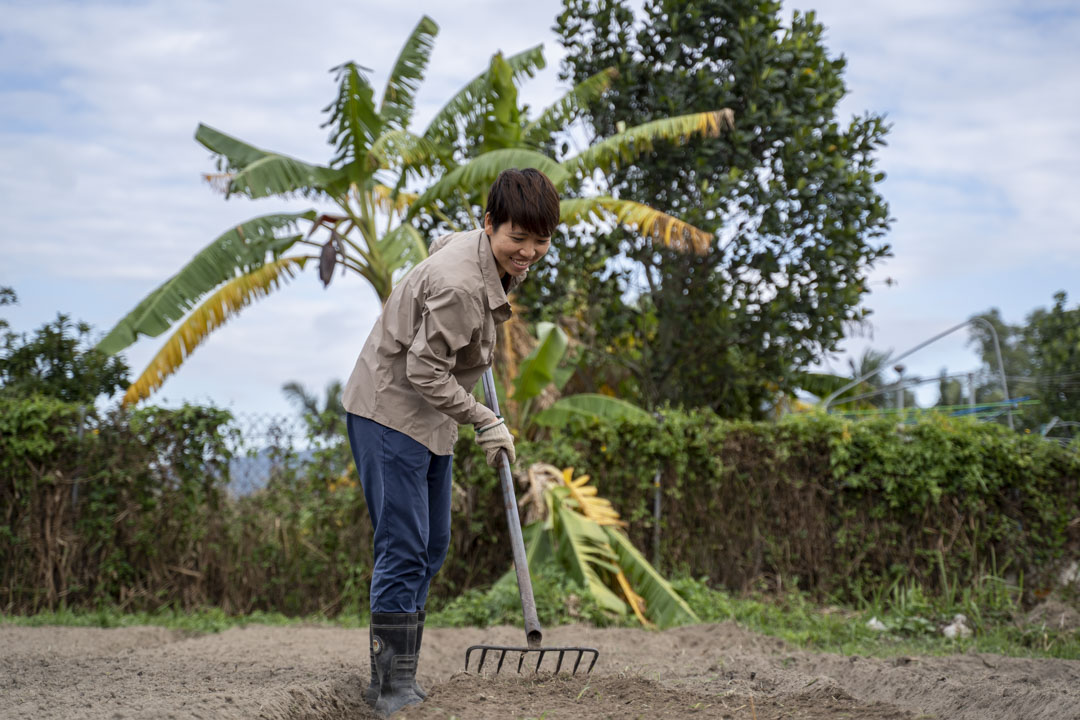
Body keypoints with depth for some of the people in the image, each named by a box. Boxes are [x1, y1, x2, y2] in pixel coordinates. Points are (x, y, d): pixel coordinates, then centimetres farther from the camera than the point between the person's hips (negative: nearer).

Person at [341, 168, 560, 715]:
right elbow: (424, 371, -26)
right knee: (403, 551, -11)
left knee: (431, 548, 13)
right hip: (389, 414, -10)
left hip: (429, 419, 10)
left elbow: (440, 243, 24)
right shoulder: (460, 285, -29)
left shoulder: (473, 246, 0)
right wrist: (484, 422, -18)